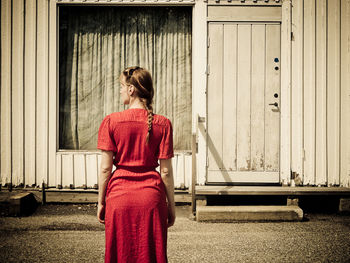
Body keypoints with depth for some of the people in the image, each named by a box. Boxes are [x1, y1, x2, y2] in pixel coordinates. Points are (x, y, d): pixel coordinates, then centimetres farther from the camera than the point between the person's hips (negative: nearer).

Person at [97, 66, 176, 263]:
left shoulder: (111, 122, -5)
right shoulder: (162, 124, -3)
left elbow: (105, 168, -4)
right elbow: (166, 171, -3)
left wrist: (101, 202, 7)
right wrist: (171, 205, 6)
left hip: (119, 196, 0)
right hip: (152, 197, 1)